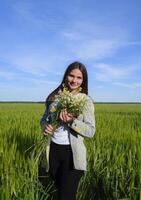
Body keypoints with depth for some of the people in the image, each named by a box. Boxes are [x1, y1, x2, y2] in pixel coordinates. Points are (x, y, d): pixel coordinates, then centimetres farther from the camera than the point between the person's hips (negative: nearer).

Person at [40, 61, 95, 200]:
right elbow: (44, 118, 10)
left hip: (72, 153, -4)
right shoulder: (55, 96, 2)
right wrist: (45, 126, -14)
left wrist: (72, 121, -28)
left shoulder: (86, 100, -7)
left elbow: (91, 131, -11)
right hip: (53, 150, 4)